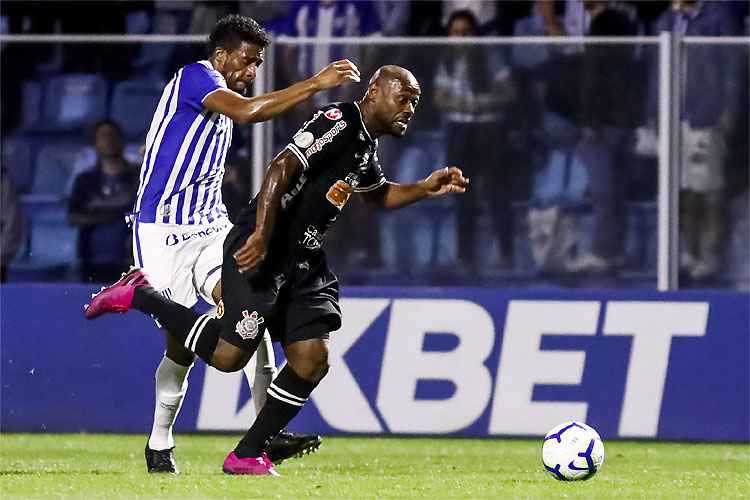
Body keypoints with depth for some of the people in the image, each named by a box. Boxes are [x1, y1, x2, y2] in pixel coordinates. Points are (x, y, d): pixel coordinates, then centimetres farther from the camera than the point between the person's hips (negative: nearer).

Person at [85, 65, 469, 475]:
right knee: (229, 355, -12)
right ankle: (139, 295, 6)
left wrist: (425, 189, 21)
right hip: (263, 249, -9)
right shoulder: (339, 122, -14)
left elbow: (378, 195, 38)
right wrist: (261, 237, -30)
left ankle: (248, 455, 6)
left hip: (305, 259, 9)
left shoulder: (366, 145, 17)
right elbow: (280, 170, -23)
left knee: (312, 359, -2)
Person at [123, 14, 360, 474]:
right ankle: (160, 446, 16)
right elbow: (248, 111, -31)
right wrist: (316, 84, -31)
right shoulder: (195, 76, -12)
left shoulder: (222, 107, 16)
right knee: (182, 345, -5)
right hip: (164, 234, -8)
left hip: (209, 228, 8)